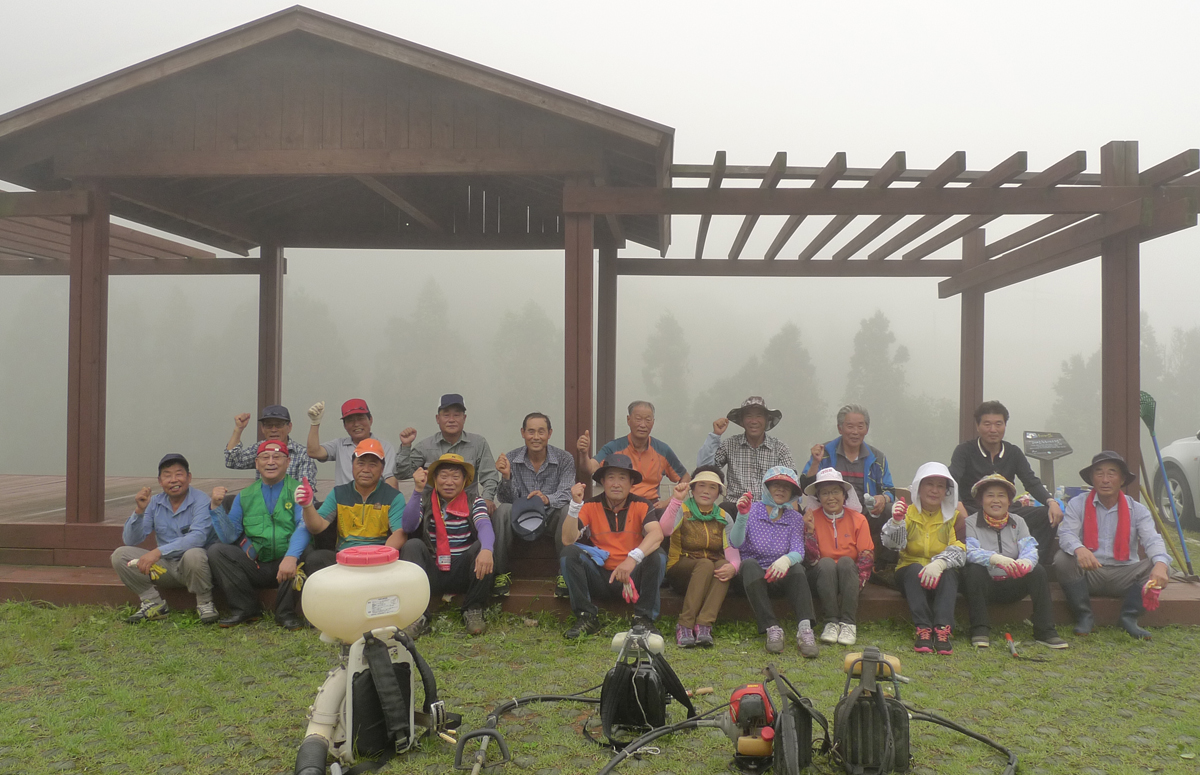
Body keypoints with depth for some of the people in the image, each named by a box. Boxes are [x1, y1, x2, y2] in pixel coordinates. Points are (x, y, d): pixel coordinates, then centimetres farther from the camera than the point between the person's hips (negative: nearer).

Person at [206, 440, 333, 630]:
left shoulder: (299, 490, 3)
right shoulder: (244, 496, 14)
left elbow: (304, 526, -16)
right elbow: (229, 537, 4)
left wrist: (291, 557, -34)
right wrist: (217, 506, -10)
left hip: (289, 565, -3)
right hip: (255, 568, 3)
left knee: (306, 553, -33)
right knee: (216, 550, -16)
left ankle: (285, 612, -14)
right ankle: (246, 609, -7)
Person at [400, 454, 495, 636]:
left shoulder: (474, 503, 7)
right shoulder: (424, 501, 9)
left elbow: (485, 527, -16)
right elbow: (408, 526, -10)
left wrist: (486, 550, -40)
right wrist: (418, 490, -18)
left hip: (462, 573, 0)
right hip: (432, 573, 1)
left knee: (481, 546, -26)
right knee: (412, 545, -25)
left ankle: (473, 611, -17)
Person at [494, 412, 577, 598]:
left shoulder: (564, 459, -4)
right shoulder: (511, 459, -2)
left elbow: (566, 494, -17)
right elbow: (507, 499, -8)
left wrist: (547, 499, -39)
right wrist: (506, 476, -29)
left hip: (551, 519, 0)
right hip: (520, 518, 1)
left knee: (568, 511, -32)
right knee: (503, 510, -30)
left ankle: (565, 575, -21)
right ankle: (501, 573, -17)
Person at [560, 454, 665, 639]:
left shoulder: (642, 506, -5)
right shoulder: (590, 506, -2)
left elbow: (657, 534, -25)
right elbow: (568, 540, -14)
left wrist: (633, 558, -42)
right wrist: (575, 504, -25)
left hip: (633, 578, -1)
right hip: (599, 578, 1)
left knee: (655, 556, -28)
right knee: (569, 552, -21)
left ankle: (643, 618, -15)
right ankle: (586, 617, -15)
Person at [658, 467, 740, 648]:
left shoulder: (724, 518, 9)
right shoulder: (682, 511, 0)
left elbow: (732, 550, -5)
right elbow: (665, 530, -23)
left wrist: (732, 566, -27)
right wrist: (676, 500, -31)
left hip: (713, 574, 3)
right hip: (681, 570, -3)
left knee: (723, 565, -31)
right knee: (705, 564, -34)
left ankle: (703, 625, -39)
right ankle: (685, 626, -35)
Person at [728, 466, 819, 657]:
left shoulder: (795, 518, 10)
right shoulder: (752, 509, 3)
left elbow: (799, 551, -7)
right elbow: (735, 543, -12)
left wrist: (786, 559, -31)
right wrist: (742, 516, -29)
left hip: (780, 577, 2)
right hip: (753, 576, -1)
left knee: (796, 568, -30)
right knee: (749, 564, -34)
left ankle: (805, 628, -45)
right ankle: (772, 628, -40)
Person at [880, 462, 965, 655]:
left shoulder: (953, 516, 5)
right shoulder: (908, 512, 4)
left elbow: (959, 550, -10)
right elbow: (892, 543, -13)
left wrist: (940, 563, -31)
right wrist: (896, 521, -35)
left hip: (942, 576, 0)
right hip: (910, 574, 0)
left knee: (949, 572, -32)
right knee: (915, 569, -33)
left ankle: (943, 630, -42)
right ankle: (923, 629, -40)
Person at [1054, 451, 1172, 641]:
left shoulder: (1137, 510, 5)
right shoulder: (1077, 504, 0)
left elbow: (1152, 540, -11)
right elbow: (1066, 534, -16)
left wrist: (1160, 564, -35)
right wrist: (1079, 549, -41)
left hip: (1124, 576, 1)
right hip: (1088, 574, -1)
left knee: (1159, 568, -22)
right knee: (1063, 559, -30)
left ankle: (1129, 618, -11)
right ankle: (1084, 616, -15)